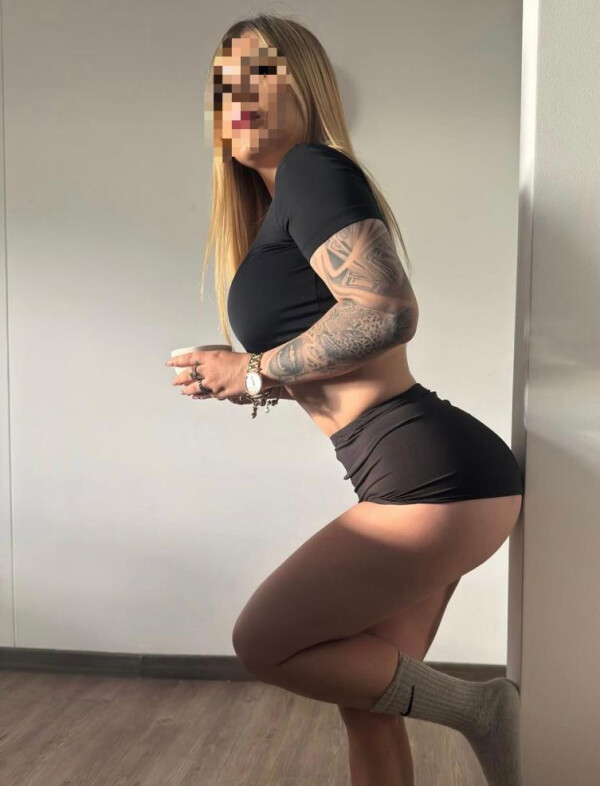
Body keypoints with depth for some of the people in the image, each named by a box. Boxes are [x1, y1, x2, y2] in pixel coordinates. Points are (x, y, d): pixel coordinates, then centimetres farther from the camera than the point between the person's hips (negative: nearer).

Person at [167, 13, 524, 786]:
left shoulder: (312, 169, -6)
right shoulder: (279, 208, 21)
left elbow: (387, 312, -22)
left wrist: (256, 370, -10)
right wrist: (247, 380, 9)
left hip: (434, 474, -9)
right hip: (428, 481, 9)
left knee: (264, 642, 0)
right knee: (365, 700, 15)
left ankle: (474, 705, 10)